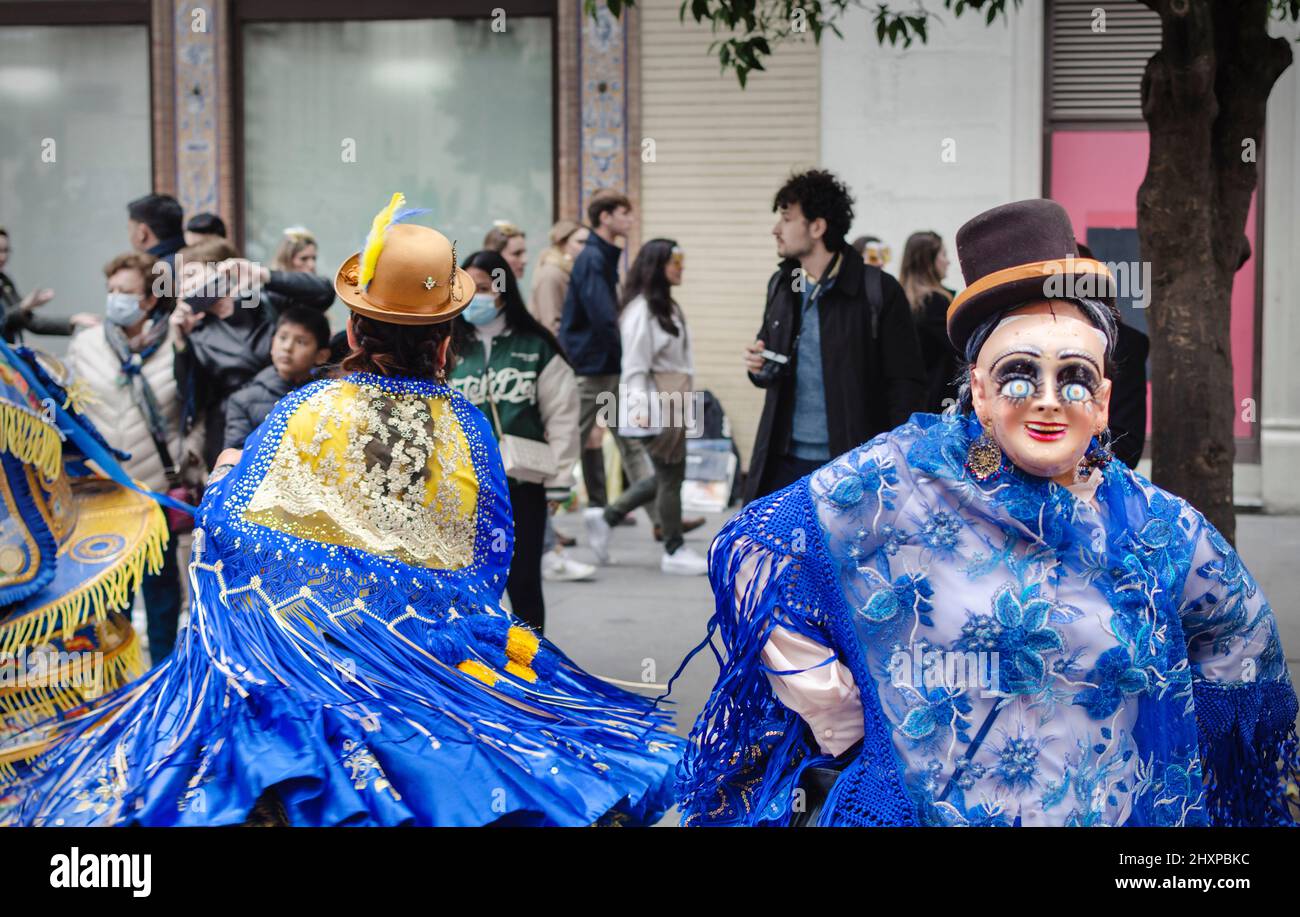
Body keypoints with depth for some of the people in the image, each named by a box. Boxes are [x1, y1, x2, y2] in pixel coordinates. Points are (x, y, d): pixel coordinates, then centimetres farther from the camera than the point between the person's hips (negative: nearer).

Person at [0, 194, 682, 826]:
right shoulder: (465, 425, -2)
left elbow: (226, 527, -4)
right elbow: (485, 567, 4)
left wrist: (223, 474, 16)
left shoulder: (302, 416, -7)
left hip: (301, 635, -1)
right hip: (429, 638, 1)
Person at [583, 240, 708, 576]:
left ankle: (606, 517, 21)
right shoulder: (641, 309, -15)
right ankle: (674, 551, 9)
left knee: (668, 475, 13)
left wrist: (686, 405, 18)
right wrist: (640, 408, -24)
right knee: (670, 476, -2)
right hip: (656, 407, -10)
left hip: (674, 406, 10)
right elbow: (635, 365, -18)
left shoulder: (667, 307, 14)